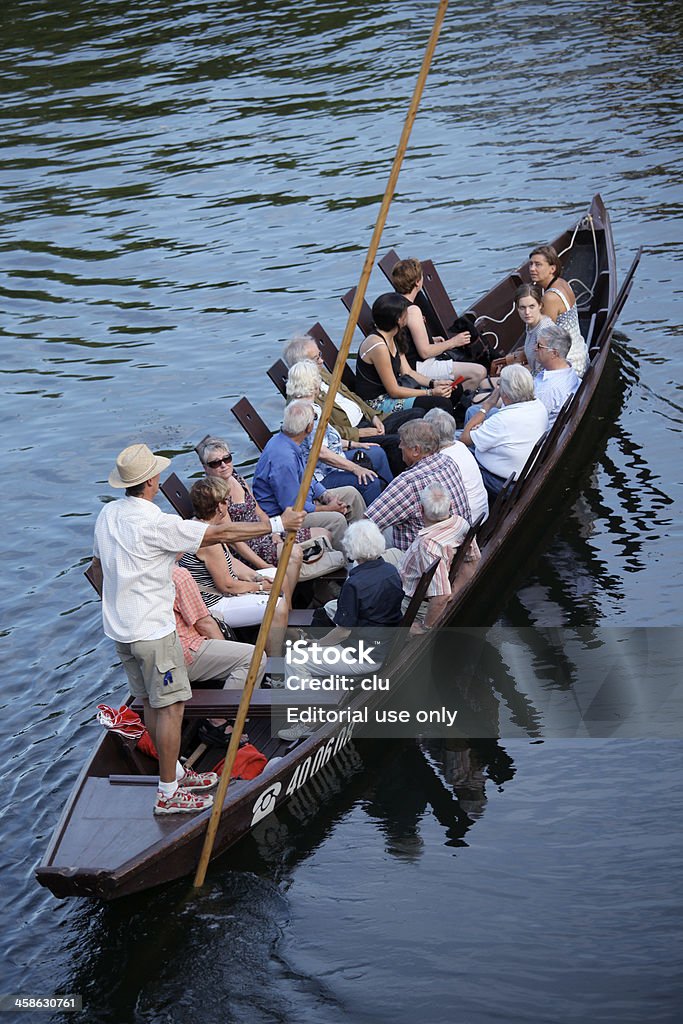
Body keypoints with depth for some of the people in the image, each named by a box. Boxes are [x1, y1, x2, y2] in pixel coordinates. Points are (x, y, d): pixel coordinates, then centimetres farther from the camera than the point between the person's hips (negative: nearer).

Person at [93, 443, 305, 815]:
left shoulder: (108, 514, 3)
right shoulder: (155, 524, -23)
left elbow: (99, 562, 18)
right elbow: (220, 534, -22)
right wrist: (277, 524, -17)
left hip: (120, 627, 9)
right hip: (152, 631, -9)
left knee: (151, 702, 18)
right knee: (170, 706, -1)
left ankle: (173, 773, 30)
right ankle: (169, 794, 3)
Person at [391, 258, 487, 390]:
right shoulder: (412, 310, -24)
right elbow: (425, 352, -24)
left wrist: (431, 340, 19)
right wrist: (452, 342, -11)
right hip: (419, 368, -11)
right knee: (479, 372, -18)